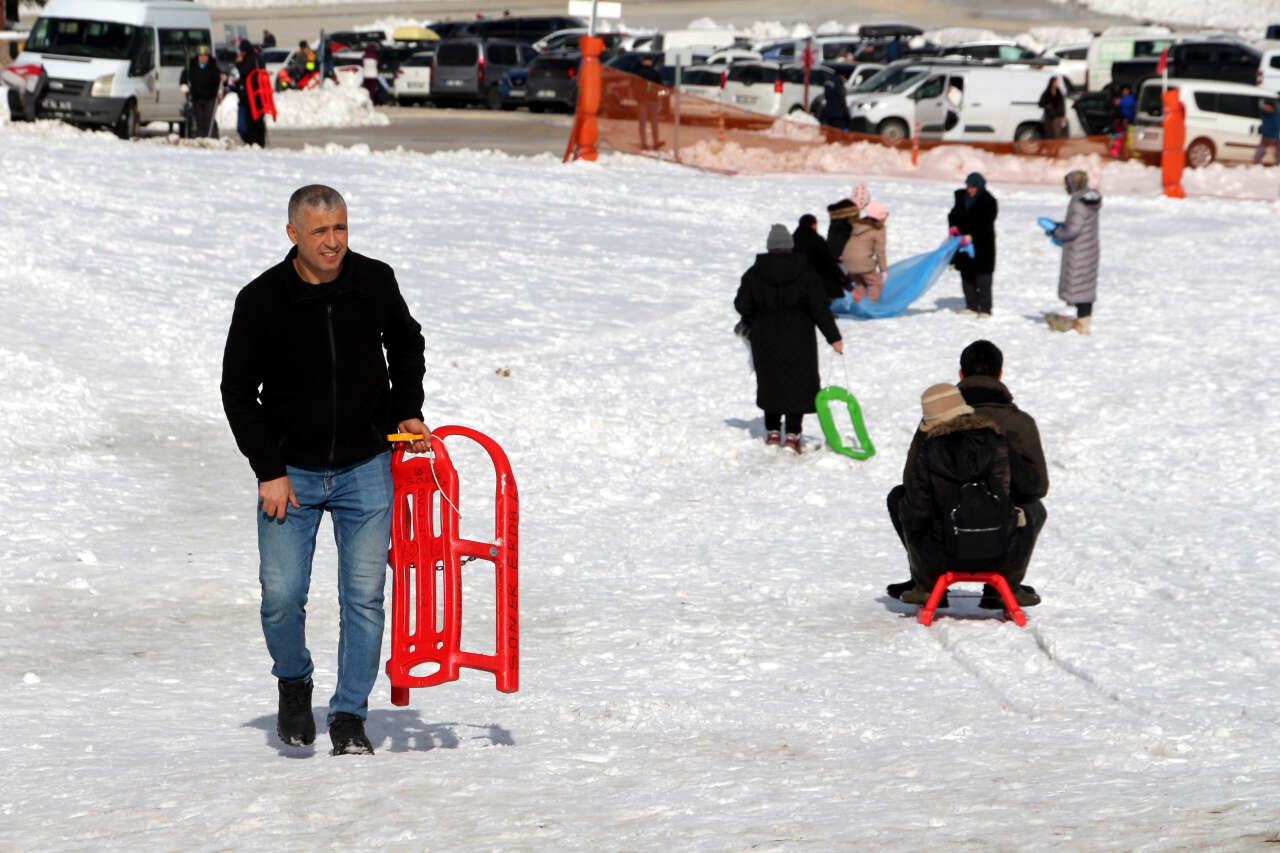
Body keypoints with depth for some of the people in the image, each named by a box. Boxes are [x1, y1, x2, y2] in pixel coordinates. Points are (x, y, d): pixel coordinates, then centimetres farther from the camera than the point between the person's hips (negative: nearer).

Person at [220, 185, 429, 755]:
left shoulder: (375, 283, -5)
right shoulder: (262, 300, -11)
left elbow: (406, 345, 16)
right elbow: (238, 389, -3)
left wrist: (407, 412, 4)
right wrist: (269, 471, -7)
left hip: (366, 468, 1)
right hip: (290, 472, -1)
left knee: (364, 595, -3)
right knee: (281, 597, -7)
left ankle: (349, 716, 9)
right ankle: (294, 684, 22)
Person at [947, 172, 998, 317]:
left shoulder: (988, 202, -11)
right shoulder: (962, 197, 8)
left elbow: (985, 224, -18)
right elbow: (953, 214, 14)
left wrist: (971, 235, -27)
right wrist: (953, 226, -7)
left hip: (982, 246, -7)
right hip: (964, 243, 7)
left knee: (982, 278, -7)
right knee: (966, 276, 12)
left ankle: (985, 308, -5)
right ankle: (971, 306, 22)